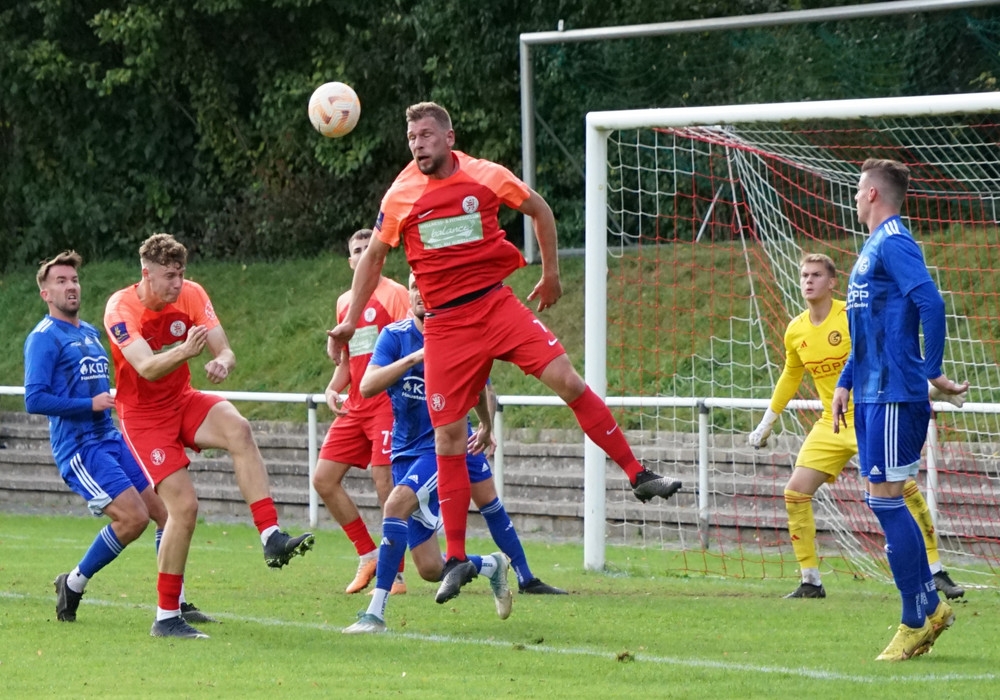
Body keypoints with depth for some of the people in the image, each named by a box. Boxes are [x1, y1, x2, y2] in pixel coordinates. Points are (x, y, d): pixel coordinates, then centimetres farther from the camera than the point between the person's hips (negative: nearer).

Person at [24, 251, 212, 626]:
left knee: (167, 510, 0)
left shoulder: (91, 333, 19)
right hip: (78, 447, -8)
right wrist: (91, 404, -18)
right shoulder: (44, 338, -8)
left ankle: (175, 603, 7)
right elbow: (34, 399, -17)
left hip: (112, 439, 8)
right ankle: (74, 583, 0)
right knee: (134, 515, -20)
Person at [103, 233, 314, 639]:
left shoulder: (192, 295, -5)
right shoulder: (121, 309, -19)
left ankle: (271, 538, -34)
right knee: (184, 506, -17)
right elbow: (146, 367, -32)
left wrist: (222, 362, -34)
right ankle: (166, 617, -5)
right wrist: (185, 351, -52)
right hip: (143, 416, -4)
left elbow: (225, 351, -9)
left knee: (238, 429, -29)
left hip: (182, 401, 4)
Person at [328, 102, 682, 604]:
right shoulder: (400, 197, 0)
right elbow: (374, 256, 13)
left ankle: (638, 476, -5)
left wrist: (551, 273, 18)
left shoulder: (487, 177, -2)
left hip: (496, 304, 0)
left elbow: (538, 209, 16)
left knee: (566, 379, -17)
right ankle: (456, 560, 4)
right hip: (445, 325, 0)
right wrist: (352, 320, 9)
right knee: (447, 436, -3)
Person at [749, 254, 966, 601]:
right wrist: (766, 424, 28)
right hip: (831, 425, 5)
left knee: (905, 487, -18)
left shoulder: (853, 316, -13)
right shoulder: (795, 331, 4)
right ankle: (810, 582, 3)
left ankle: (937, 573, -9)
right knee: (795, 491, -7)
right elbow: (790, 377, 22)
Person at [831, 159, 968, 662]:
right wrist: (845, 383, 21)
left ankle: (918, 619, -3)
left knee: (885, 497, -8)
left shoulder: (894, 244, -13)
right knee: (880, 498, 10)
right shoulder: (873, 248, 18)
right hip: (872, 394, 10)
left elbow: (931, 303, -25)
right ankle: (930, 607, 15)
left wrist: (932, 372, -19)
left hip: (895, 395, -10)